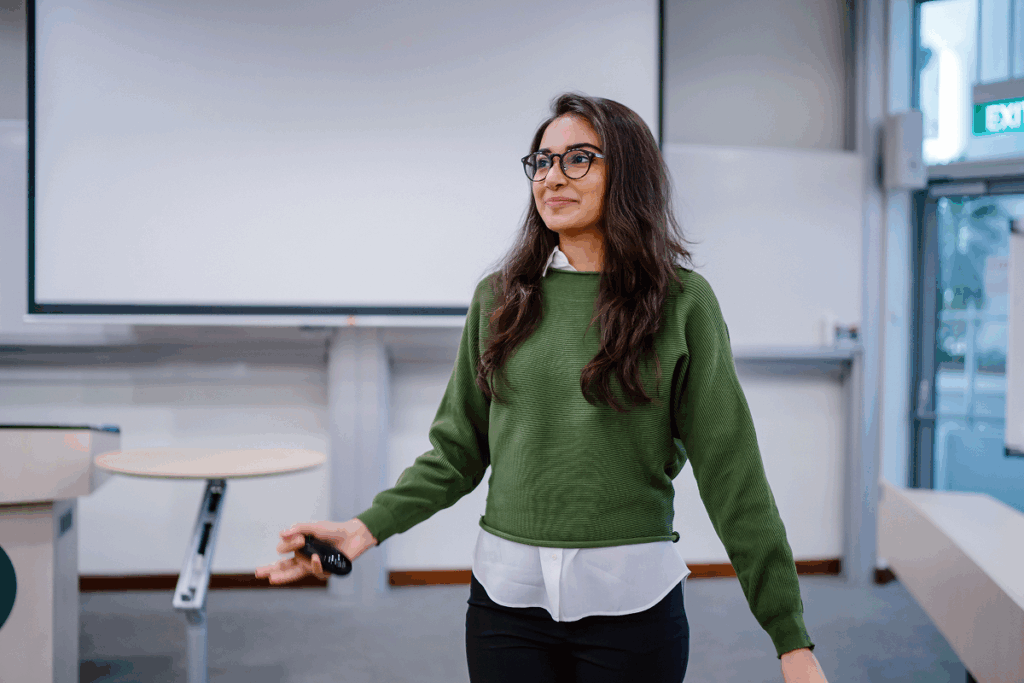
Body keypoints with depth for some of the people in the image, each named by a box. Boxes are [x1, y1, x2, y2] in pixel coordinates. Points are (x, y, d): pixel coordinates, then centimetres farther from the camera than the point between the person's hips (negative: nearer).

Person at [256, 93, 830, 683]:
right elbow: (458, 451, 8)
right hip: (506, 592, 3)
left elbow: (731, 472, -6)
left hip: (631, 598, -2)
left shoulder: (682, 302, -5)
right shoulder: (498, 298, 4)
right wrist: (369, 527, -6)